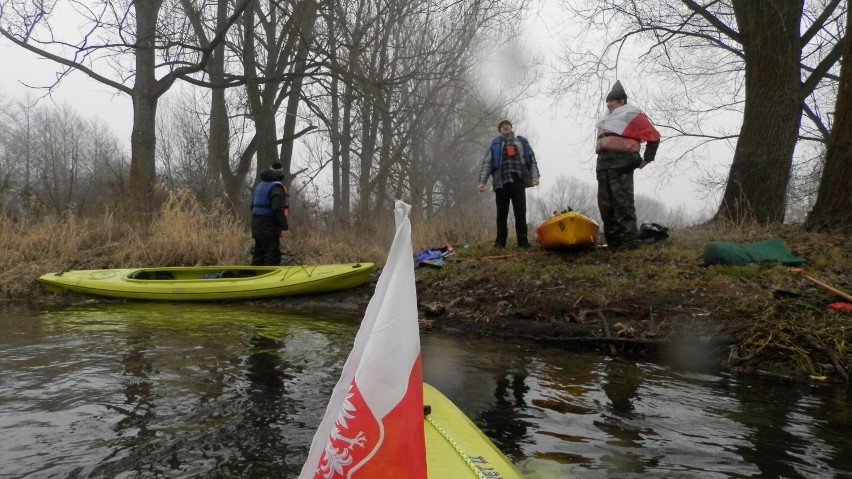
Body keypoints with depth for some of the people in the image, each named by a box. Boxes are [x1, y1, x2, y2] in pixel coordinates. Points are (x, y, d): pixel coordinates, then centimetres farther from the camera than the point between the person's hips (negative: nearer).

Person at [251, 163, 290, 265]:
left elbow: (253, 206, 22)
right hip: (269, 227, -9)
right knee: (273, 254, -9)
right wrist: (284, 227, -22)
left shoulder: (259, 186, 16)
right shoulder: (276, 188, -15)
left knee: (259, 253, 16)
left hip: (257, 225, 10)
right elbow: (278, 210, -23)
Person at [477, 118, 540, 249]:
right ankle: (500, 241, 4)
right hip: (501, 182, 0)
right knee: (502, 213, 1)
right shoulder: (494, 145, 14)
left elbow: (532, 159, 13)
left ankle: (523, 241, -1)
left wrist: (535, 176, -2)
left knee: (520, 212, -3)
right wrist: (482, 181, -3)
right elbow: (487, 163, 8)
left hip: (518, 181, 0)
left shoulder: (521, 142, 17)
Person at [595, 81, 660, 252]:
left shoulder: (630, 114, 3)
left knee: (622, 203, -12)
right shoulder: (606, 120, 27)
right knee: (605, 204, 5)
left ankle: (629, 241, -10)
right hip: (603, 163, 9)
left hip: (621, 162, -9)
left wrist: (647, 159, -3)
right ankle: (613, 242, 10)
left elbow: (654, 135, 0)